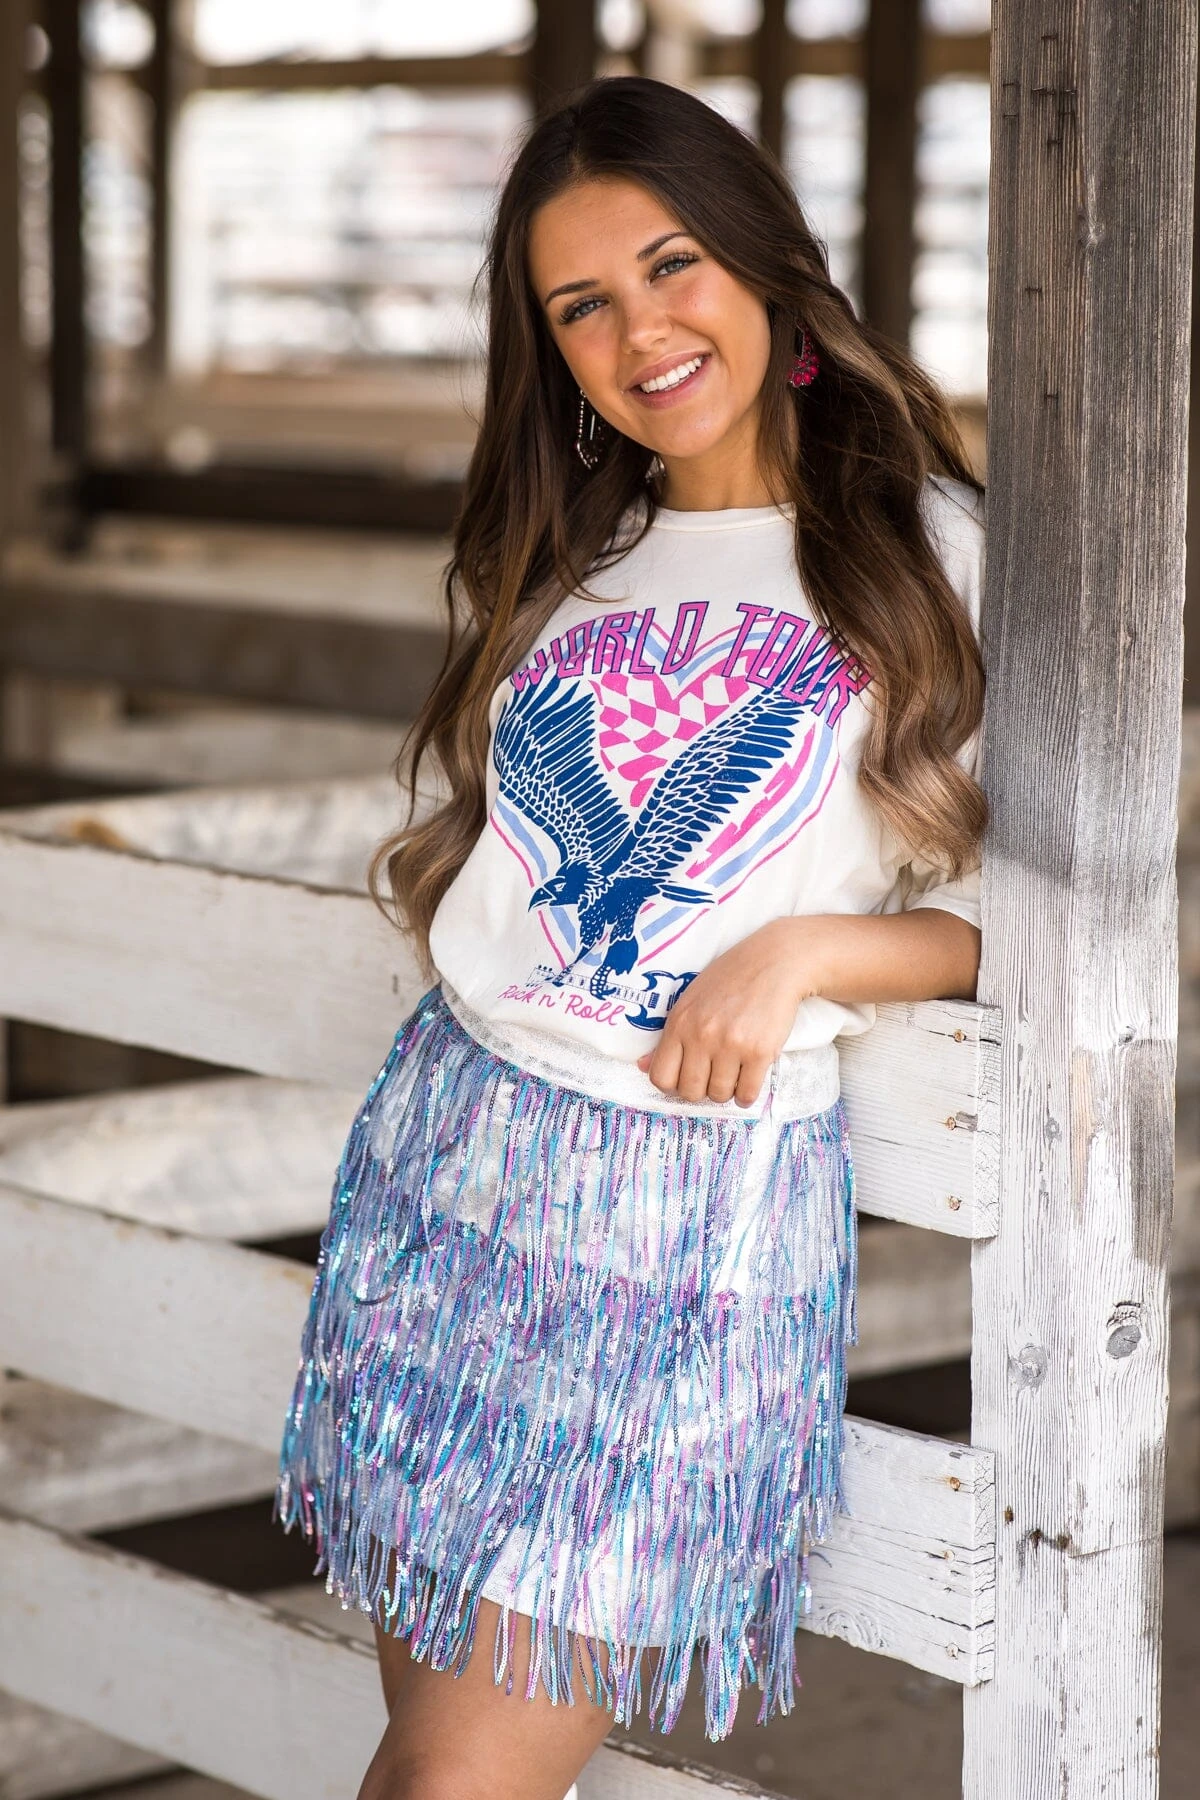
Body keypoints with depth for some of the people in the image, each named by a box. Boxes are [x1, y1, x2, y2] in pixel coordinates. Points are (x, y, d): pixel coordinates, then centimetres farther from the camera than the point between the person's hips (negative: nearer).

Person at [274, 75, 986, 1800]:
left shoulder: (930, 555, -1)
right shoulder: (571, 561, 15)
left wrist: (803, 952, -17)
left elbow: (1003, 907, -1)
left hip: (704, 1211, -4)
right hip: (452, 1151, 5)